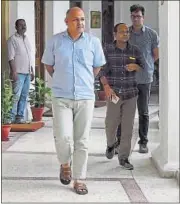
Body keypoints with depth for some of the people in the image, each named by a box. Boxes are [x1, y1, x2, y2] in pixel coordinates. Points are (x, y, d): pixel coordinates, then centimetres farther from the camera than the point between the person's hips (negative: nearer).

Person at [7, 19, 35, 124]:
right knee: (16, 96, -10)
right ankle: (12, 117, -7)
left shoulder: (26, 39, 17)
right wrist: (14, 72, -17)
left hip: (27, 72, 7)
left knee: (24, 96, 7)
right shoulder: (13, 39, -4)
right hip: (18, 73, -7)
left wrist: (32, 71, 17)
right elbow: (11, 57, -10)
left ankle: (20, 116, 12)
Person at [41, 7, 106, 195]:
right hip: (61, 97, -1)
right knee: (63, 136, -11)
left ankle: (79, 180, 15)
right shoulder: (56, 41, 0)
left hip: (85, 97, 1)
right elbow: (48, 64, 14)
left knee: (81, 141, 3)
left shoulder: (93, 42, 1)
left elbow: (97, 66, 15)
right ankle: (65, 164, 20)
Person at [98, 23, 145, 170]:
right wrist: (106, 86, -23)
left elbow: (143, 67, 12)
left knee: (128, 126, 1)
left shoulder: (134, 50, 4)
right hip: (114, 93, -2)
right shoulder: (107, 49, -3)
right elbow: (102, 70, -8)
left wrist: (135, 67, -11)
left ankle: (124, 158, 10)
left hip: (131, 93, 2)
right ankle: (111, 144, 38)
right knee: (111, 125, 5)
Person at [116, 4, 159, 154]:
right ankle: (120, 141, 11)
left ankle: (143, 142, 17)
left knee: (143, 112, 7)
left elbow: (156, 55, 9)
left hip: (144, 79, -1)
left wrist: (143, 65, 11)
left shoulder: (152, 34, 0)